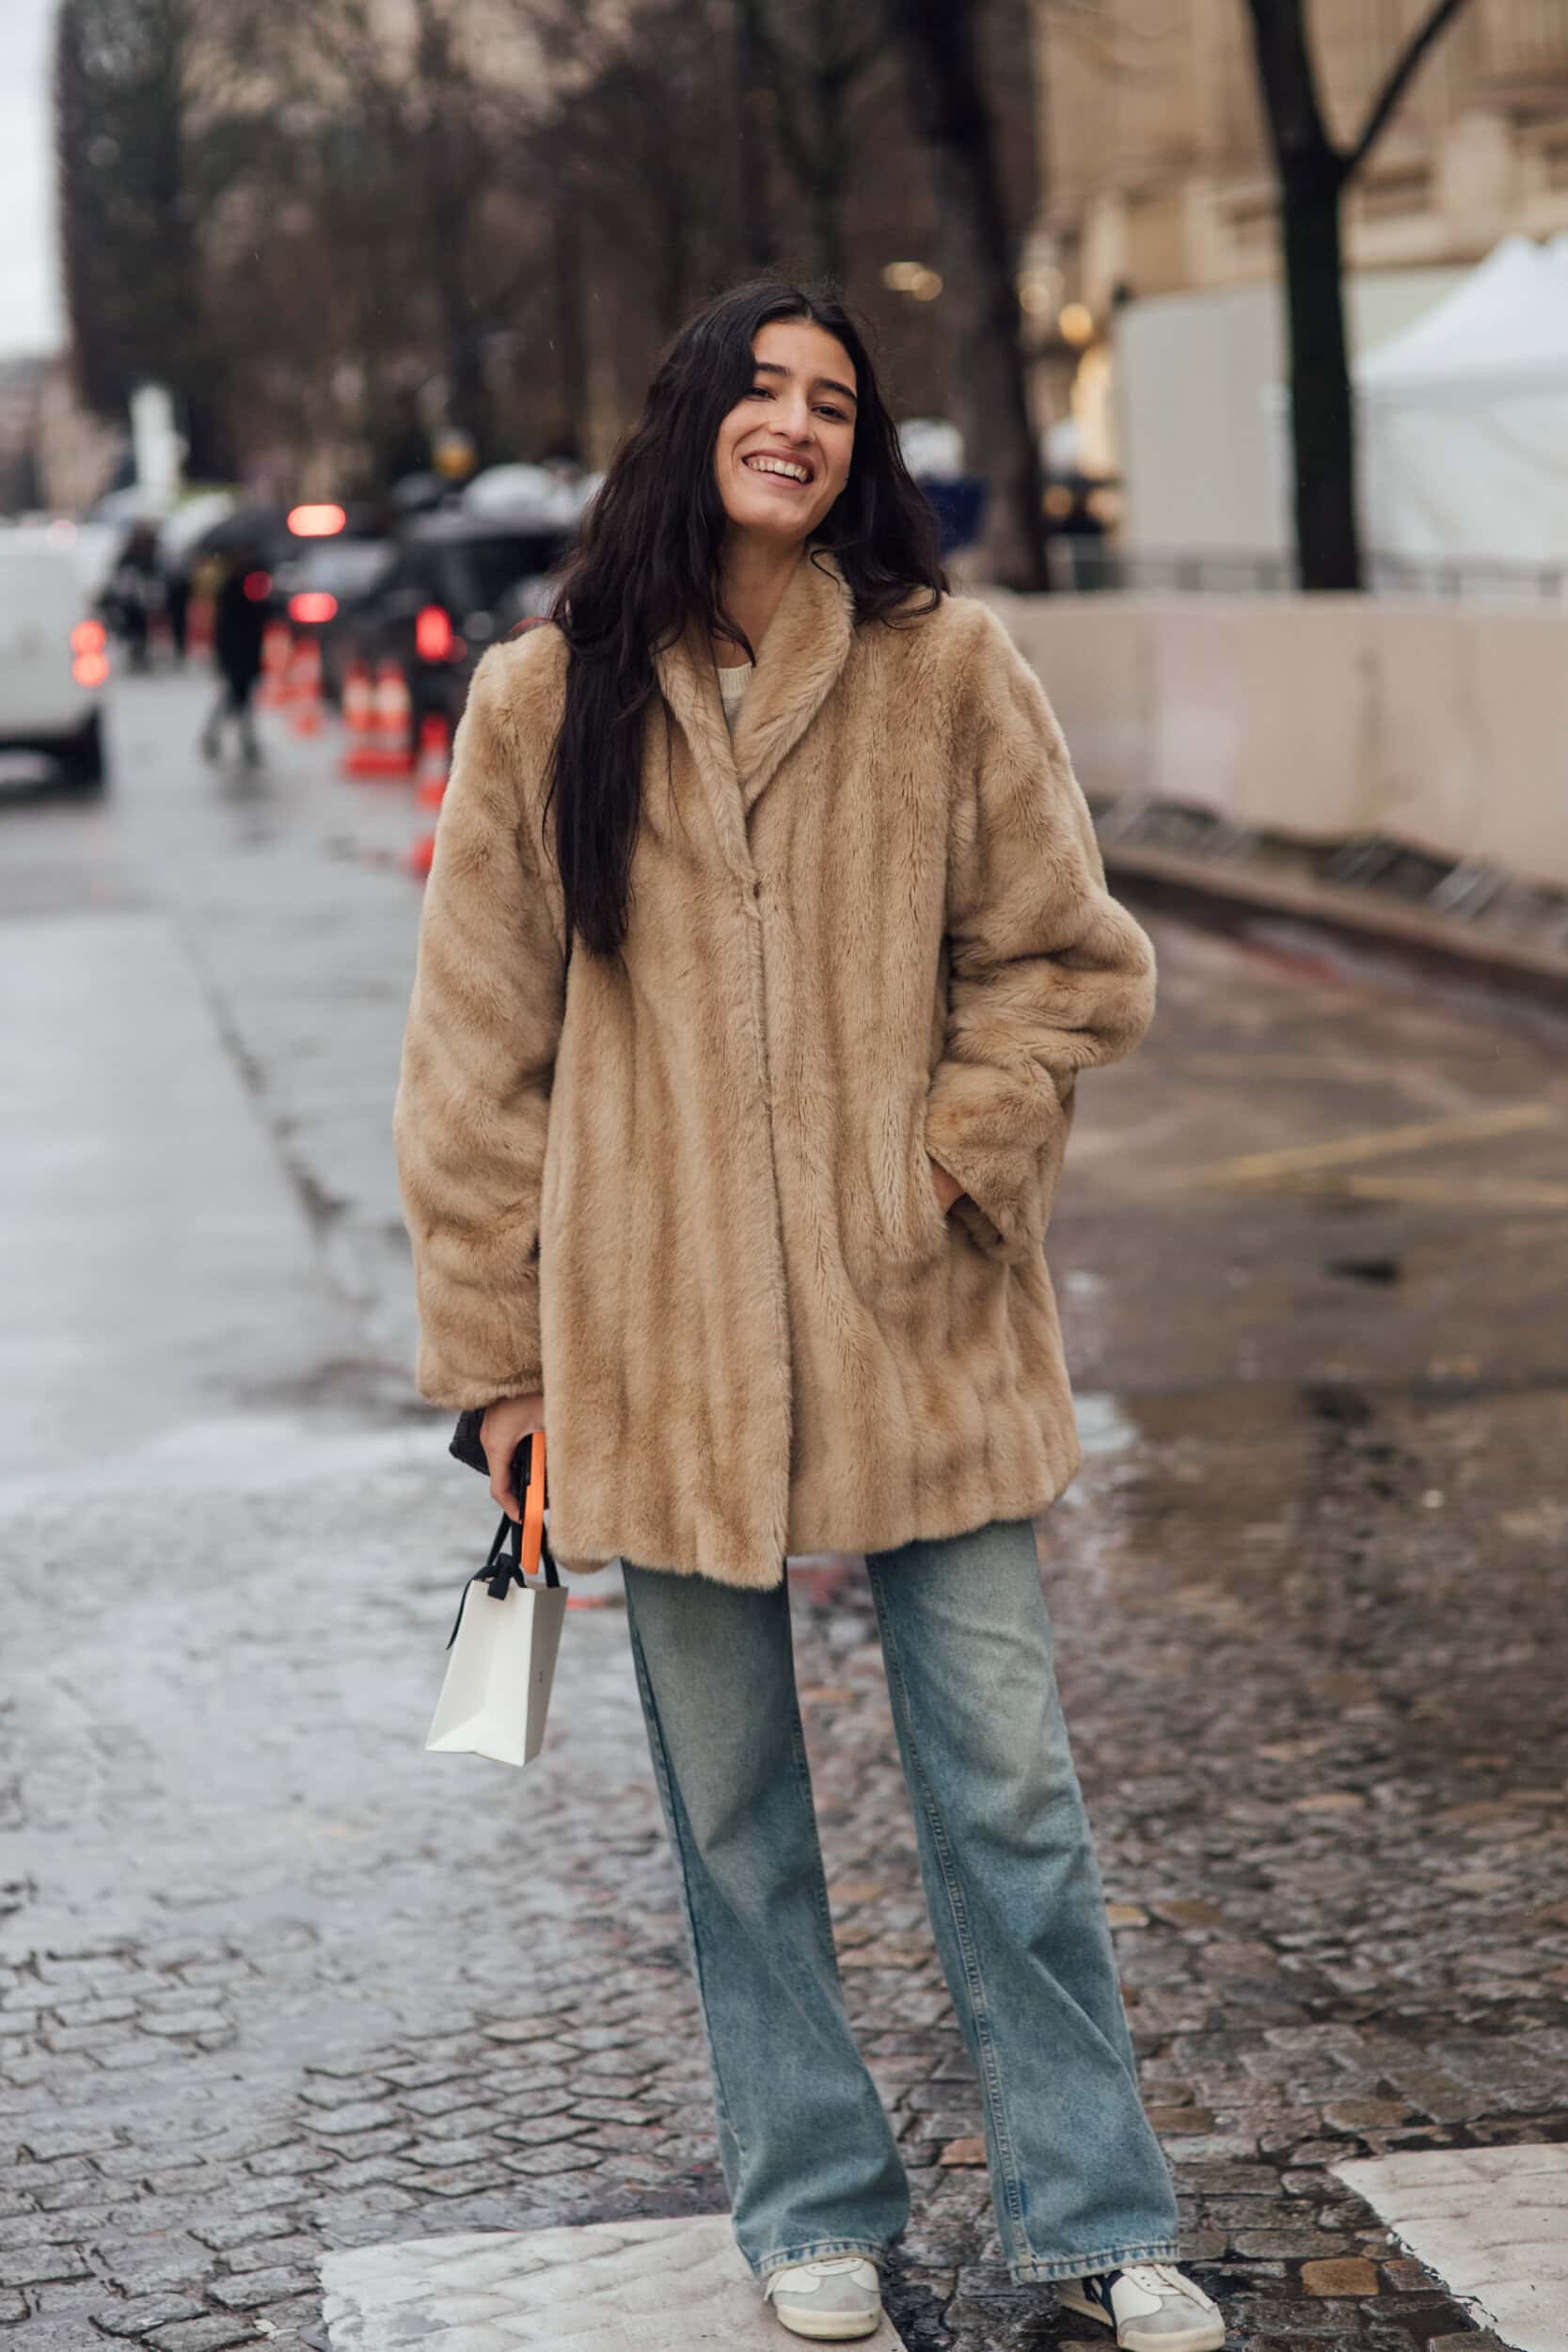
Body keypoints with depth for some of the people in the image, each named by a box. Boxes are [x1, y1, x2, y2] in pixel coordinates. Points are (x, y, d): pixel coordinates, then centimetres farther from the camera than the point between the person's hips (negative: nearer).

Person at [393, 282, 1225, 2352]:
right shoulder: (551, 703, 1)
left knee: (1007, 1787, 4)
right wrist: (498, 1346, 3)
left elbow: (1065, 960, 6)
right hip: (662, 1347, 1)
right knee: (733, 1810, 11)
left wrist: (958, 1166, -8)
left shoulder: (947, 670, 0)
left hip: (920, 1328, 0)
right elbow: (481, 1049, 4)